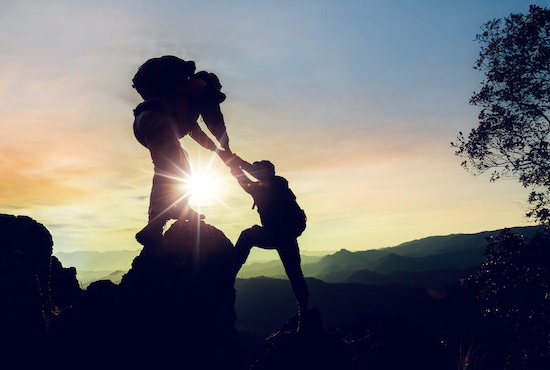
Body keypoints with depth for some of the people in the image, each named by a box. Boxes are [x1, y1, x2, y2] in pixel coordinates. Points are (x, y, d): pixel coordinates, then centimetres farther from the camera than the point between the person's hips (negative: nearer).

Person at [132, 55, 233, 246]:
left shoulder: (183, 93, 39)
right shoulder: (202, 87, 16)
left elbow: (194, 131, 43)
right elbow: (215, 121, 8)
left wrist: (218, 150, 43)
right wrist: (226, 149, 17)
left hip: (141, 123, 9)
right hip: (156, 121, -9)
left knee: (178, 167, 24)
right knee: (169, 173, -16)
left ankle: (180, 209, 16)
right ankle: (154, 227, -27)